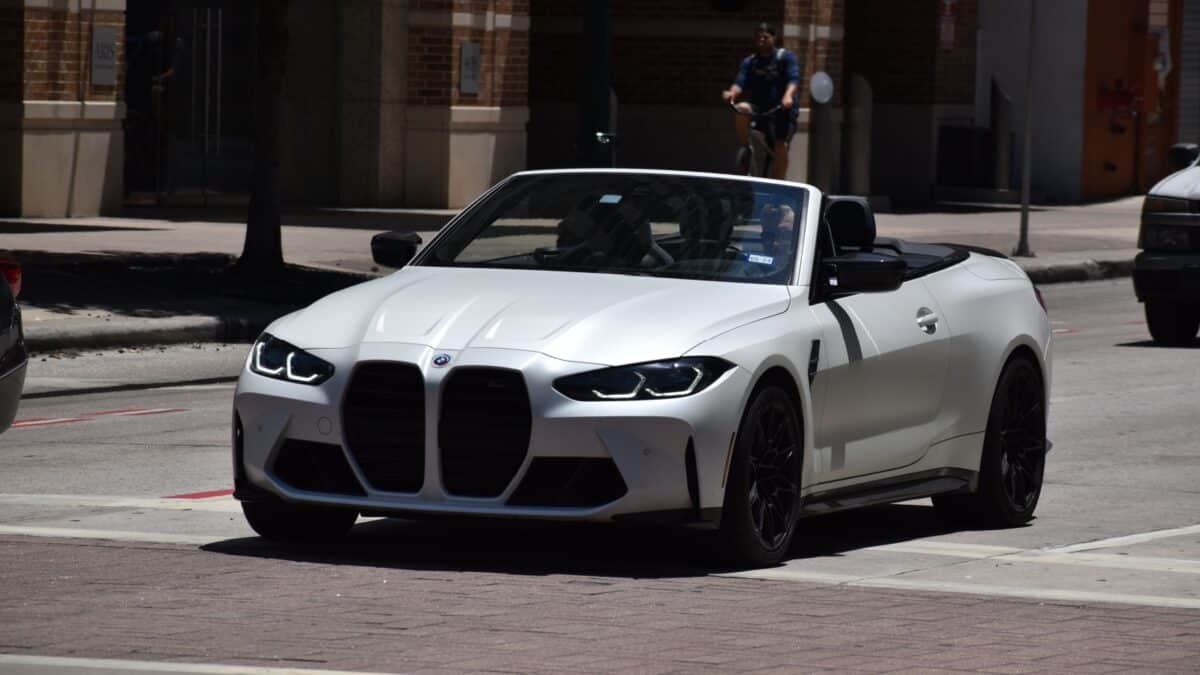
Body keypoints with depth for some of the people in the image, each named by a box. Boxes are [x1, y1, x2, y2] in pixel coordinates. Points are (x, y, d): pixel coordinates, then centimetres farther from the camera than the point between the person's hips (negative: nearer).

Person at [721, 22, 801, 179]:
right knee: (741, 110, -30)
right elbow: (740, 82, -3)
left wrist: (788, 96, -36)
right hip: (757, 108, 2)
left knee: (781, 146, -19)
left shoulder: (786, 57, 3)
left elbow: (793, 79, -14)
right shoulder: (749, 62, 12)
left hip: (782, 109, -2)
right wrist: (732, 92, -28)